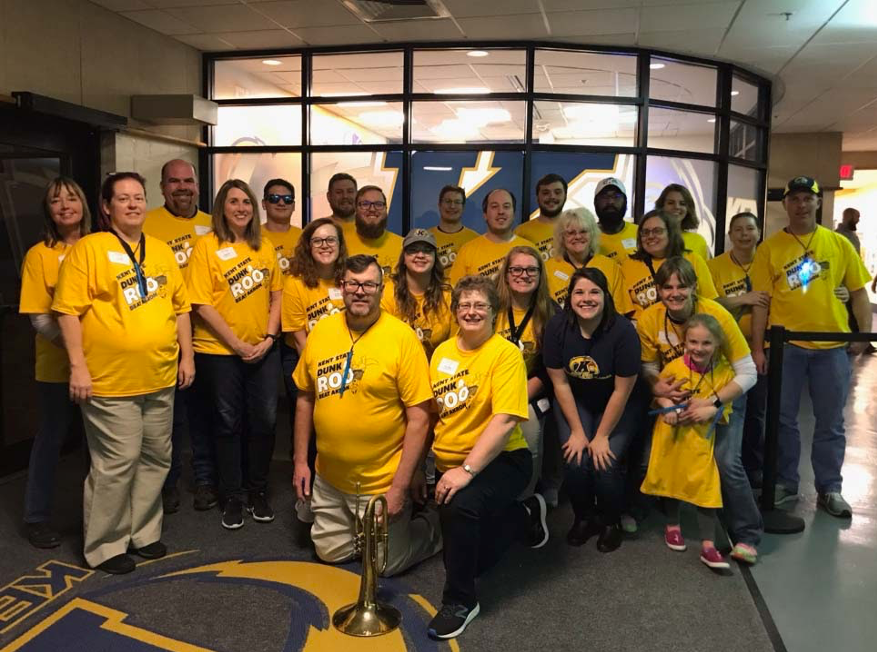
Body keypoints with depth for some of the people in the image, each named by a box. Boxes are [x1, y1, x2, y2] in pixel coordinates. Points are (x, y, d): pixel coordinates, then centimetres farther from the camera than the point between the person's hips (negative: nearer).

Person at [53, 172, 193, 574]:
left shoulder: (162, 251, 12)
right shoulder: (88, 249, -6)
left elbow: (180, 307, 15)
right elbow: (69, 311, -10)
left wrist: (186, 356, 11)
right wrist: (78, 367, -15)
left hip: (161, 380, 6)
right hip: (110, 382, -6)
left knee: (155, 459, 15)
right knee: (116, 464, 0)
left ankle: (143, 533, 32)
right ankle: (105, 546, 19)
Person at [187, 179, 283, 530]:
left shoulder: (265, 246, 6)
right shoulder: (206, 246, -6)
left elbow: (276, 294, 8)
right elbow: (203, 305, -11)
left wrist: (269, 337, -5)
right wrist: (237, 344, -13)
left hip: (262, 349, 3)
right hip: (219, 351, -3)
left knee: (265, 420, 6)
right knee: (228, 422, 7)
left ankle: (258, 493, 24)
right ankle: (231, 498, 22)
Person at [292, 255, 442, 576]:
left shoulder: (402, 336, -17)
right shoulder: (321, 331, -2)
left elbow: (418, 418, -16)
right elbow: (305, 398, 9)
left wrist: (400, 487, -17)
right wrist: (300, 461, 7)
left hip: (381, 483, -5)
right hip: (329, 479, 5)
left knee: (387, 563, 10)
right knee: (330, 553, 20)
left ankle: (430, 526, 34)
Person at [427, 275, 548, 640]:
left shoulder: (506, 353, -16)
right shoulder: (443, 351, 4)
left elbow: (505, 420, -25)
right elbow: (429, 411, 12)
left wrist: (467, 470, -30)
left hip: (500, 461, -7)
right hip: (449, 466, 7)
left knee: (461, 505, -36)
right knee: (469, 554, 13)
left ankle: (460, 602, -12)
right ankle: (525, 516, 38)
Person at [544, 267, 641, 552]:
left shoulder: (623, 330, -24)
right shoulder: (557, 326, -18)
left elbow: (622, 390, -17)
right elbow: (560, 382, -10)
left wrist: (602, 437, -14)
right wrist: (577, 431, -11)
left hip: (615, 407, -1)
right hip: (573, 402, 2)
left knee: (606, 463, -18)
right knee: (575, 462, -18)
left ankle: (610, 522, 14)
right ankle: (584, 518, 14)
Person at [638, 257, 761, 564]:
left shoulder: (716, 315, -24)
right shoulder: (648, 320, -16)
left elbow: (748, 373, -21)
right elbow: (649, 369, -3)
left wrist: (711, 403, -33)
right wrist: (659, 389, -25)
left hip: (722, 397, -2)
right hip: (675, 400, 3)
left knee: (726, 462, -19)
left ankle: (747, 535, 2)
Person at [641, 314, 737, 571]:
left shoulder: (725, 372, -10)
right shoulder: (674, 367, -12)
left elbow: (725, 410, -3)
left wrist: (710, 410, -24)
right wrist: (666, 406, -16)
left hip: (700, 439, 0)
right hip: (671, 434, 1)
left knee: (706, 488, -4)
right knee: (670, 480, 15)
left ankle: (708, 546, 6)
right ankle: (672, 526, 40)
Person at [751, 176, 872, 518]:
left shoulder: (839, 243, 5)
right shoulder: (769, 247, 0)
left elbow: (858, 291, 8)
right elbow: (761, 300, -3)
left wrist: (864, 334, -2)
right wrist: (757, 347, -6)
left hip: (832, 345, 2)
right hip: (784, 345, -1)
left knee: (830, 423, 10)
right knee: (783, 419, 8)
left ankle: (829, 489, 24)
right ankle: (785, 483, 24)